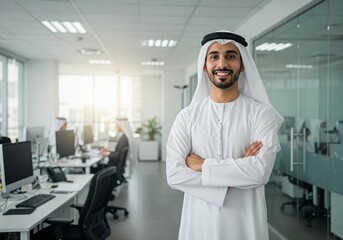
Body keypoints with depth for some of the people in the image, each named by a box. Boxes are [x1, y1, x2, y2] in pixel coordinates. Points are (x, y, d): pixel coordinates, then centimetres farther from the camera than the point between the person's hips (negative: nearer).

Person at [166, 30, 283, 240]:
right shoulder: (187, 116, -2)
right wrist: (239, 169, -17)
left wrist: (202, 165, -14)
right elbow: (174, 174, -12)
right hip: (198, 223, 2)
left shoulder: (261, 113, -7)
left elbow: (260, 171, -19)